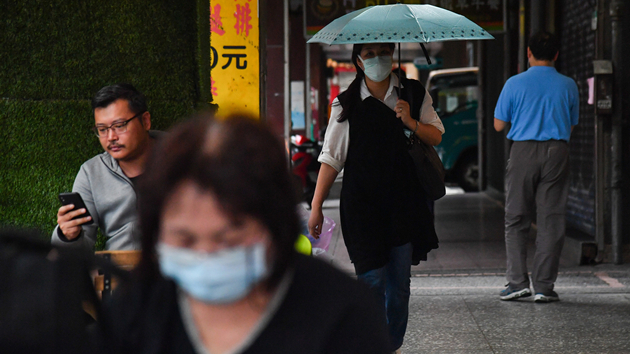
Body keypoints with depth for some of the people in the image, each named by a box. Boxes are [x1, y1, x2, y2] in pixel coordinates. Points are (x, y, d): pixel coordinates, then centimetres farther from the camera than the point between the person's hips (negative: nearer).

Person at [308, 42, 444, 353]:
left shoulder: (414, 94, 7)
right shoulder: (346, 104, 0)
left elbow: (436, 137, 11)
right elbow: (331, 157, 1)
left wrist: (411, 123, -10)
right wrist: (316, 207, -3)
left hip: (404, 201, 2)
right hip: (362, 203, -2)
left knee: (399, 282, 6)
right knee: (371, 279, -8)